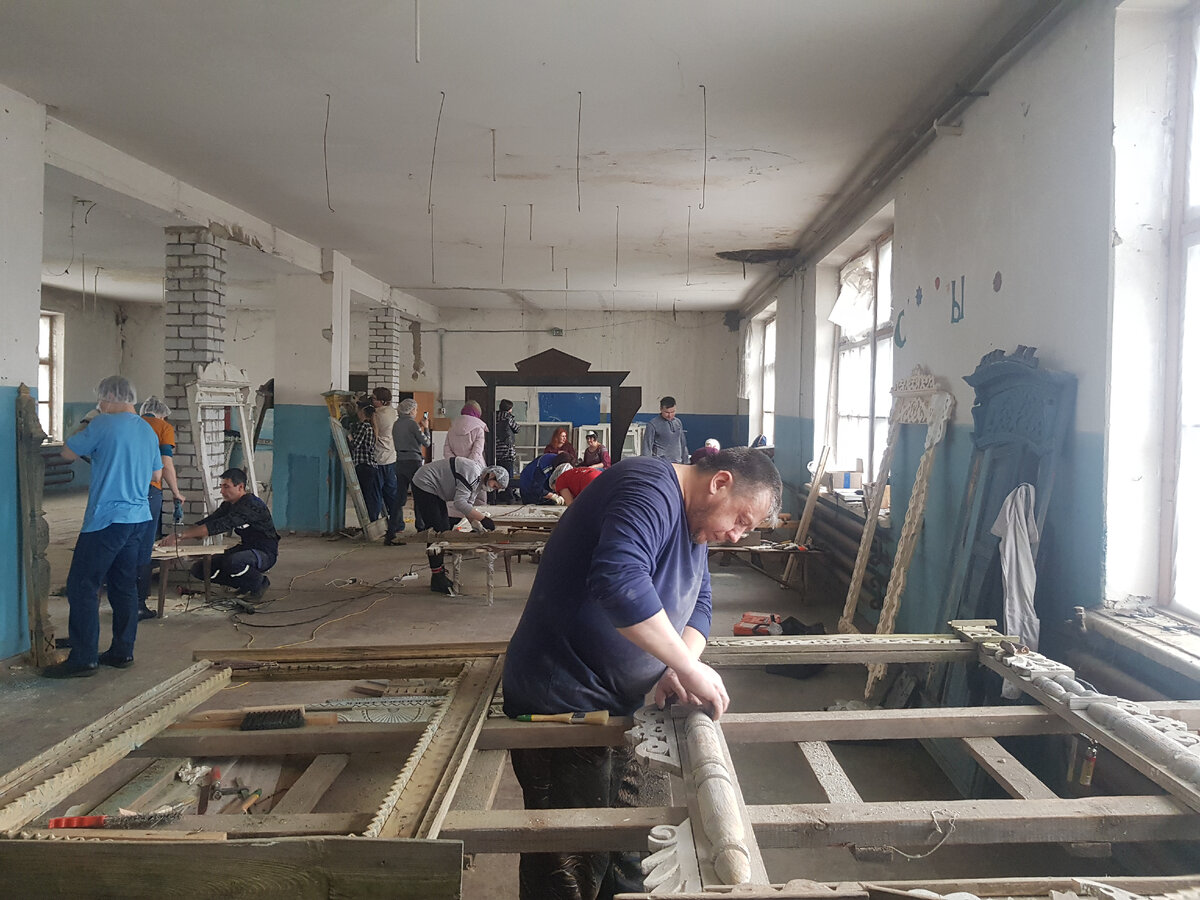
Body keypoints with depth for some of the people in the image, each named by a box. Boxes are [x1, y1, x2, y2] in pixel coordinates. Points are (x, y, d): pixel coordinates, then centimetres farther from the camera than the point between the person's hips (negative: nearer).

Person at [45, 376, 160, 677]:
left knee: (82, 586, -2)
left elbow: (68, 452, 0)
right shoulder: (149, 431, 12)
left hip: (106, 519, -8)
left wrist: (82, 429, 15)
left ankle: (83, 659, -1)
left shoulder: (104, 424, -11)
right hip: (140, 518, 8)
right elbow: (156, 474, 21)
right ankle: (122, 652, 19)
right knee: (125, 585, 14)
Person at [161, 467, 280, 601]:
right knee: (199, 569, -1)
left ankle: (260, 583, -8)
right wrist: (175, 537, -18)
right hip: (245, 547, 9)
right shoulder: (229, 505, 6)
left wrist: (180, 536, -37)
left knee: (232, 562, -40)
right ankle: (246, 585, 12)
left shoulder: (251, 505, -25)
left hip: (265, 553, -9)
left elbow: (219, 526, -34)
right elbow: (207, 522, -1)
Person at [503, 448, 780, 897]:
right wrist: (688, 667, -32)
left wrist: (678, 669, -9)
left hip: (623, 705, 10)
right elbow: (618, 578, -41)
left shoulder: (693, 523, 10)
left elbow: (698, 604, 12)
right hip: (562, 704, -10)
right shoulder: (650, 490, -24)